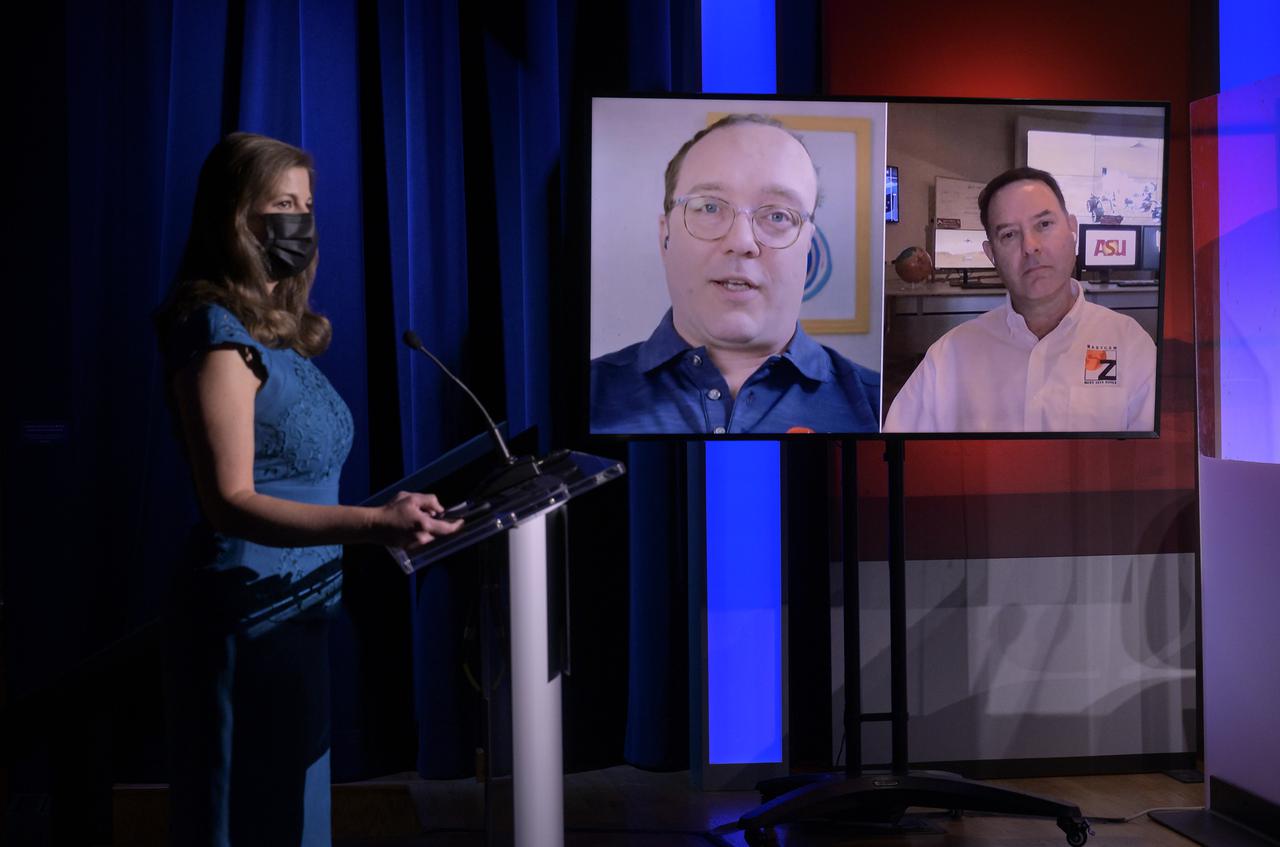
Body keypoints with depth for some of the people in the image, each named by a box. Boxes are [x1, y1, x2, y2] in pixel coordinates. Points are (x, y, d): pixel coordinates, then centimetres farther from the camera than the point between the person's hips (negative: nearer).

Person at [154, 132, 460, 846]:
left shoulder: (277, 327, 13)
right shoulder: (218, 332, -15)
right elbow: (232, 502, -24)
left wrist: (391, 516, 21)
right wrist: (372, 524, -35)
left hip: (299, 610, 9)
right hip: (253, 618, -9)